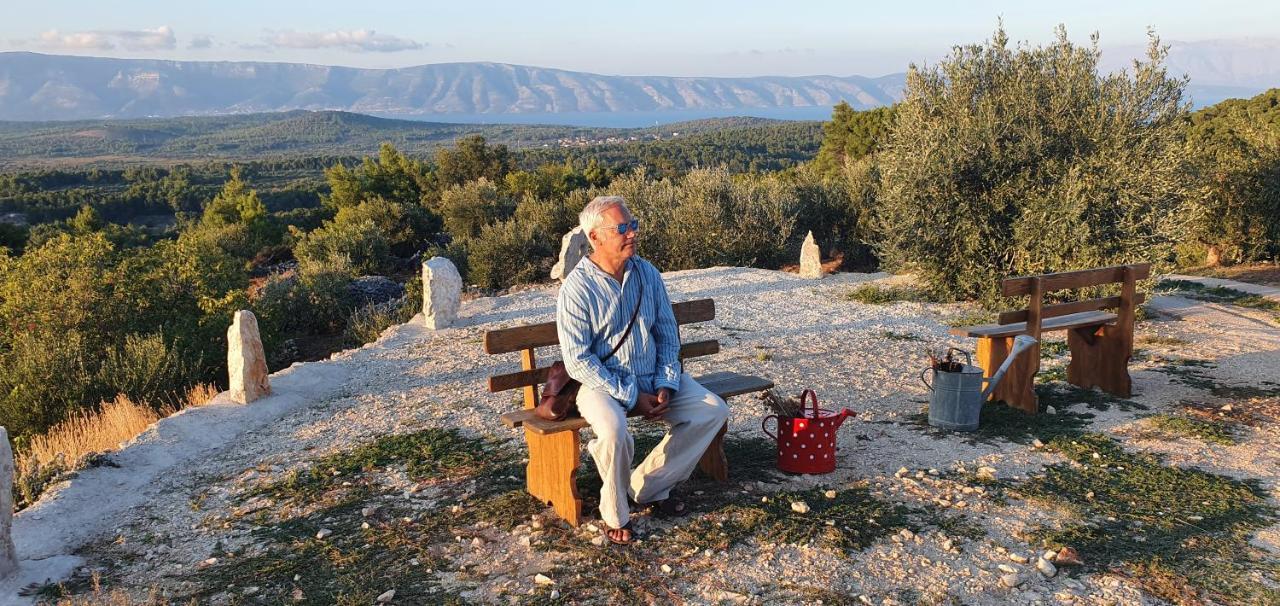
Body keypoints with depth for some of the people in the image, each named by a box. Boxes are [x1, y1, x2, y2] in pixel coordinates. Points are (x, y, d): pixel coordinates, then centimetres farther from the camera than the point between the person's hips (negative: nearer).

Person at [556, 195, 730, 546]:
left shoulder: (647, 274, 2)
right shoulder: (577, 288, -15)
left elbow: (668, 336, 8)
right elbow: (577, 361, -17)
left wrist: (666, 386, -8)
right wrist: (631, 398, -20)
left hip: (653, 379, 6)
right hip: (602, 383, -6)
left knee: (713, 411, -7)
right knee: (614, 430, -36)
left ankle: (649, 487, 3)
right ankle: (615, 515, -8)